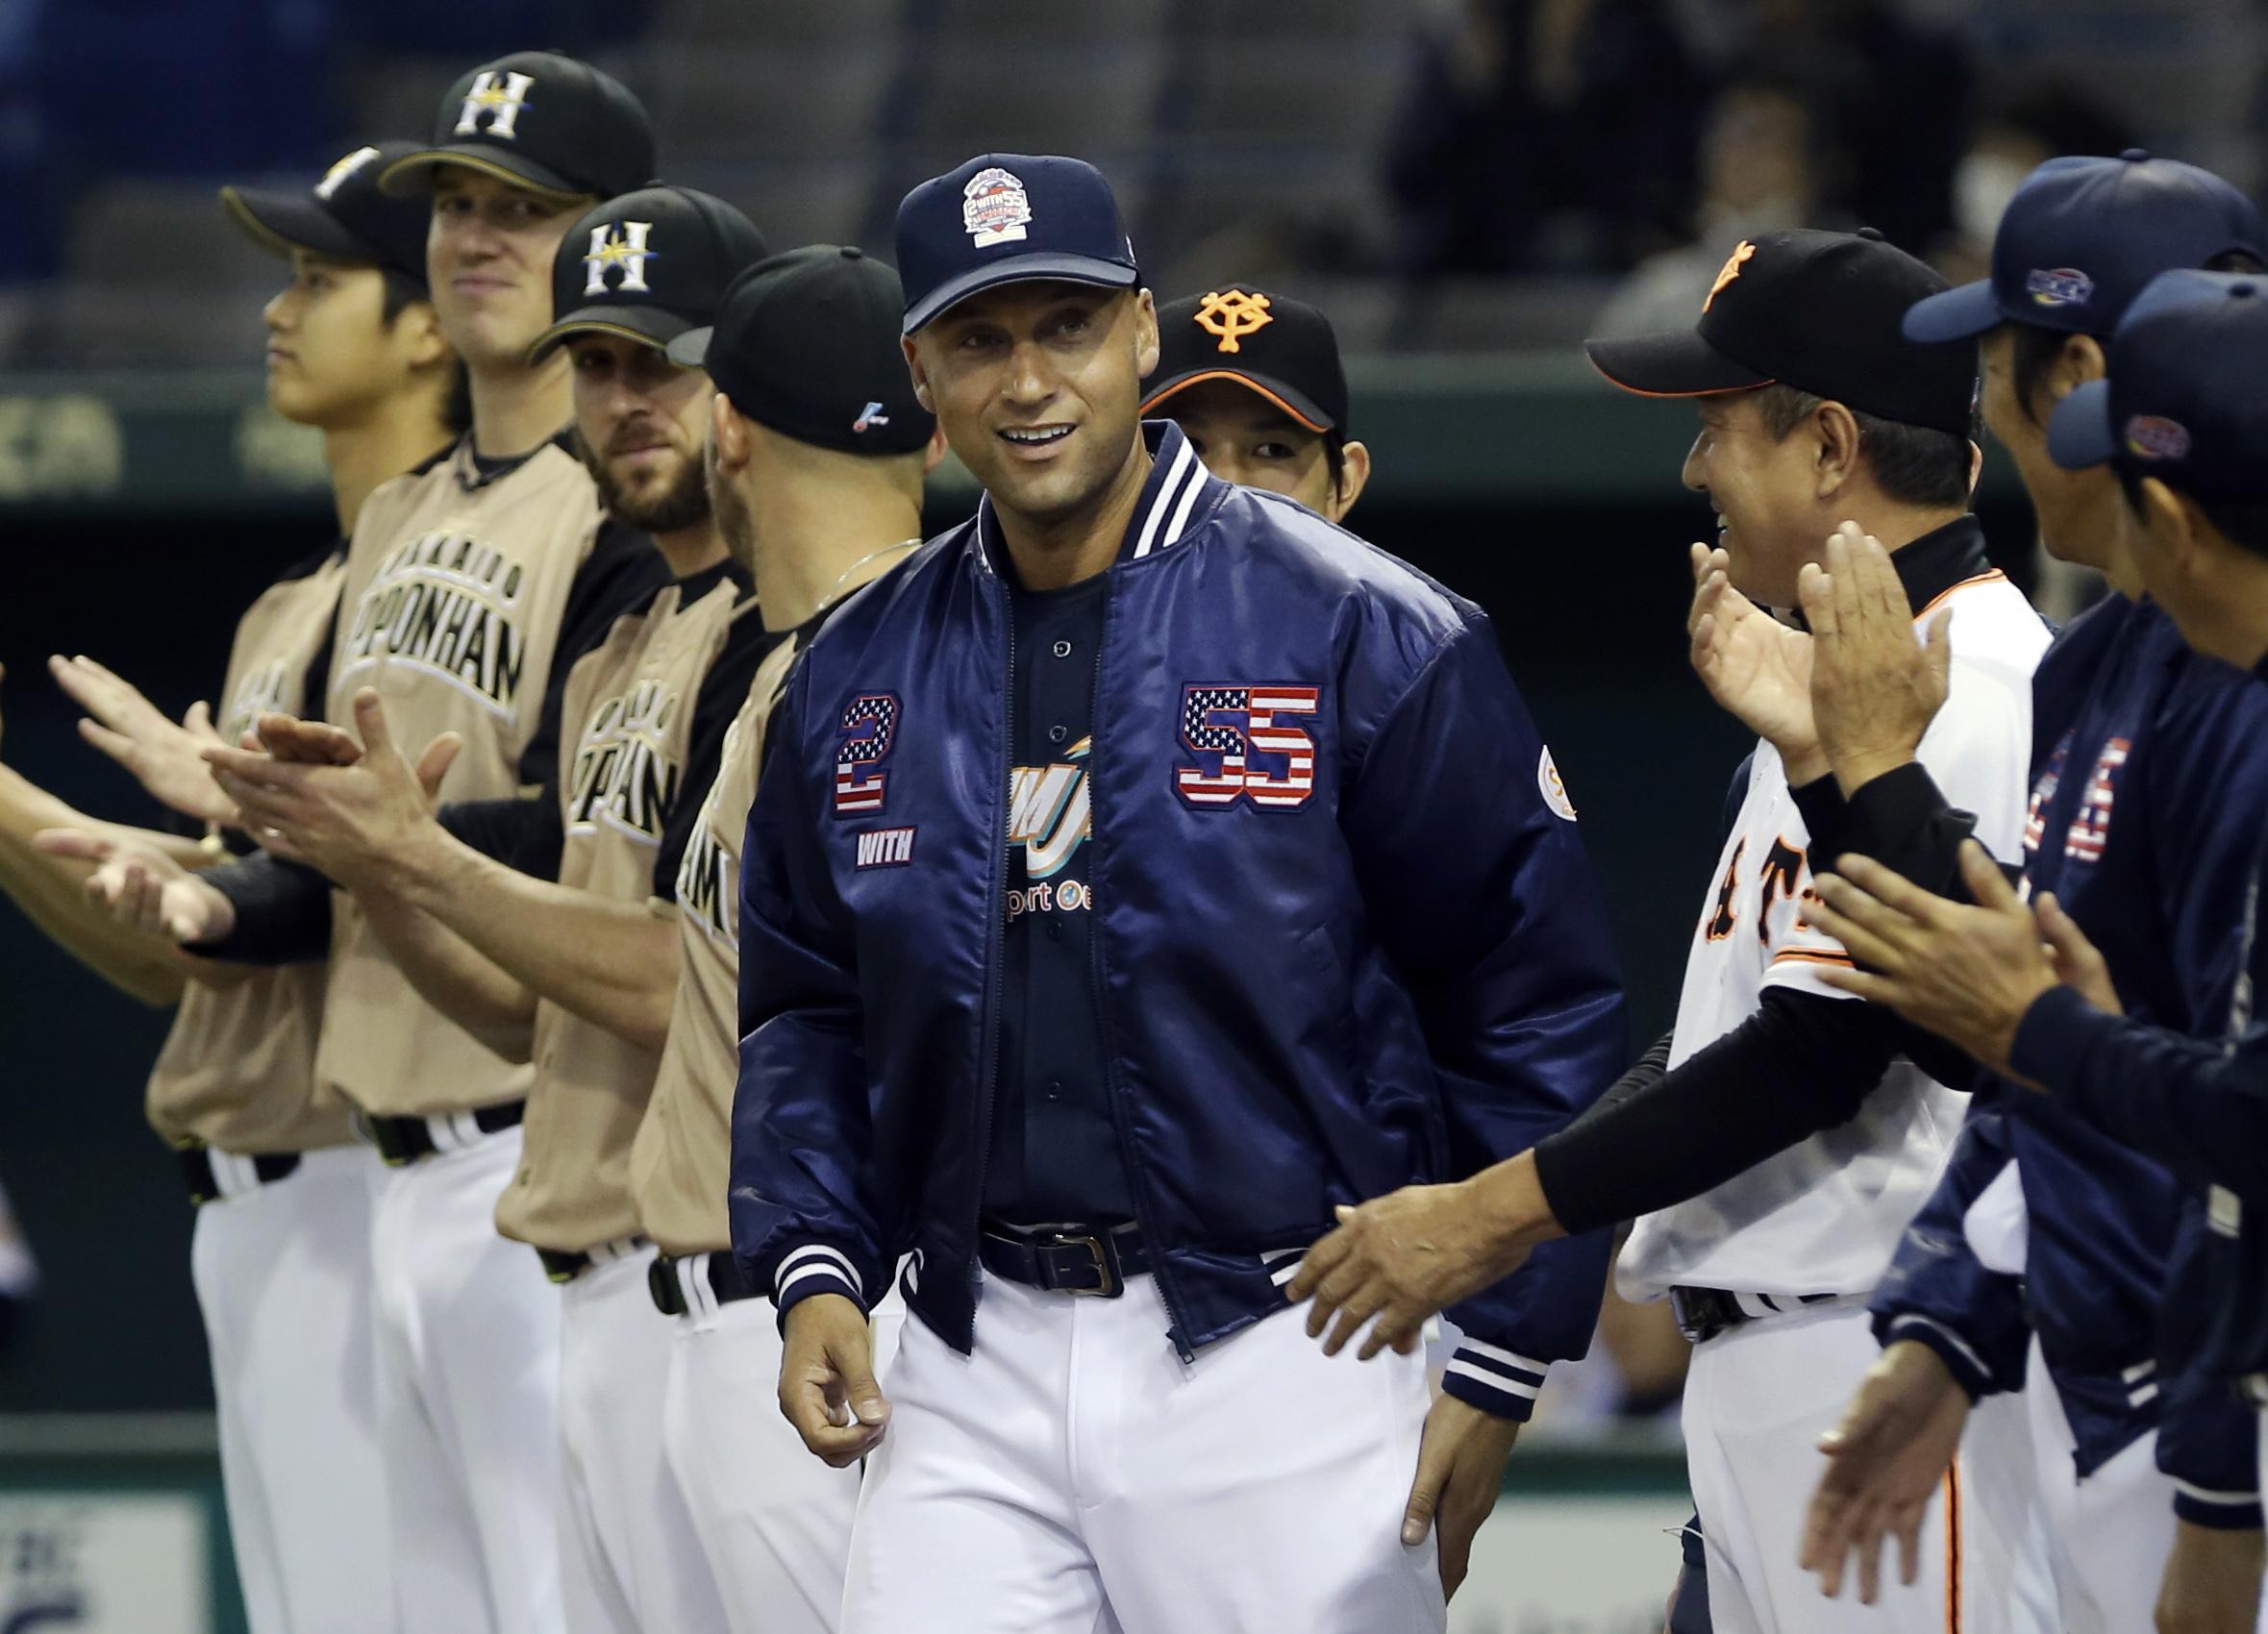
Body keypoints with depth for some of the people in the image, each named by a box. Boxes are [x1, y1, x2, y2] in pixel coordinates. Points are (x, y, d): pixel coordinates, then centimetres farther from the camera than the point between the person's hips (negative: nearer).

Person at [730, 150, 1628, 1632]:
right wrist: (818, 1271, 2)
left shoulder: (1356, 635, -5)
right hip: (977, 1370, 4)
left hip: (1275, 1356, -4)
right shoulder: (860, 676, 9)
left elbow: (1537, 999, -4)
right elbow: (807, 1010, 19)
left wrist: (1498, 1368, -7)